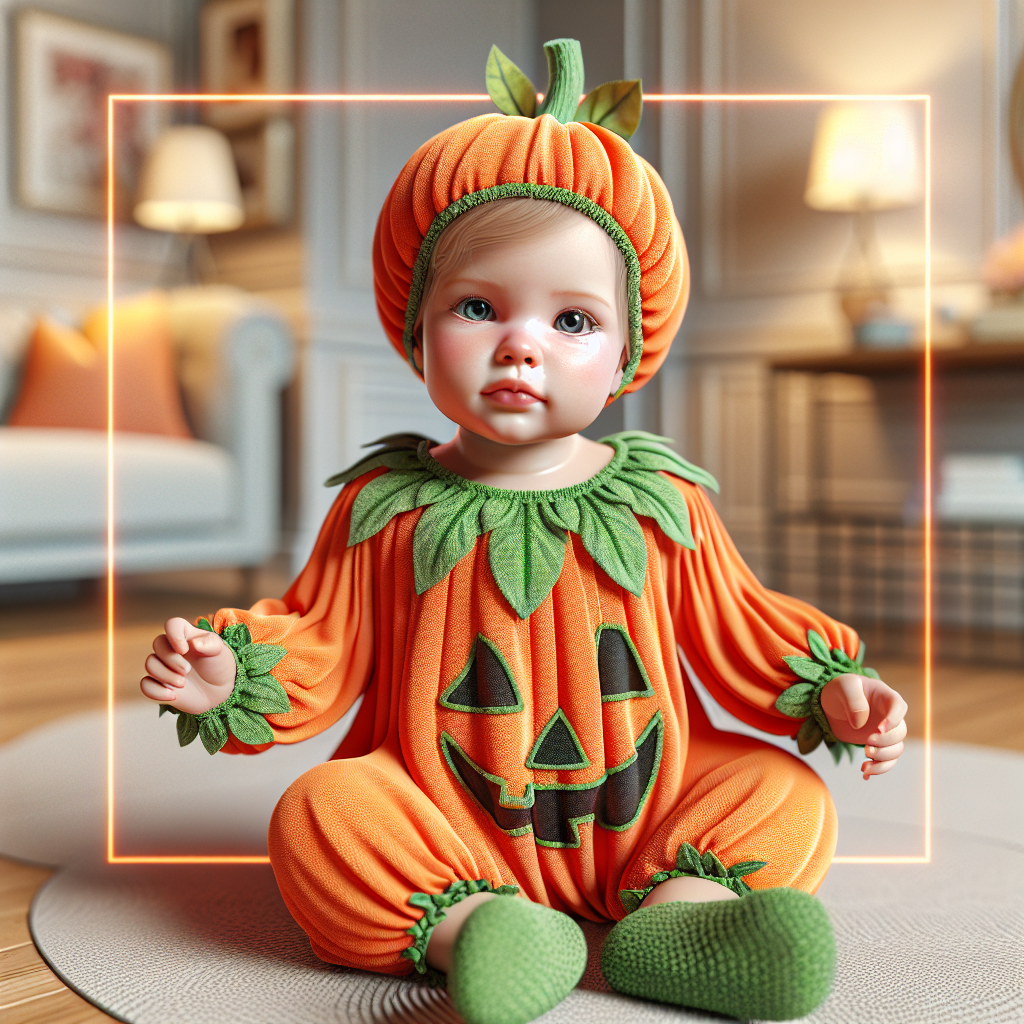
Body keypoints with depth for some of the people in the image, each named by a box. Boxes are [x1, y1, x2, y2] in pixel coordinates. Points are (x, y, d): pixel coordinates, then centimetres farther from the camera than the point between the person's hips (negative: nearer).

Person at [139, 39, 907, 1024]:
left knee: (788, 795, -12)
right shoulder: (385, 508, -4)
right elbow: (320, 645, 1)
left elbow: (732, 629, 9)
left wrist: (829, 687, -3)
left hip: (641, 817, 2)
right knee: (318, 814, -24)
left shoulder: (663, 499, 0)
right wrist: (231, 674, -16)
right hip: (445, 837, -1)